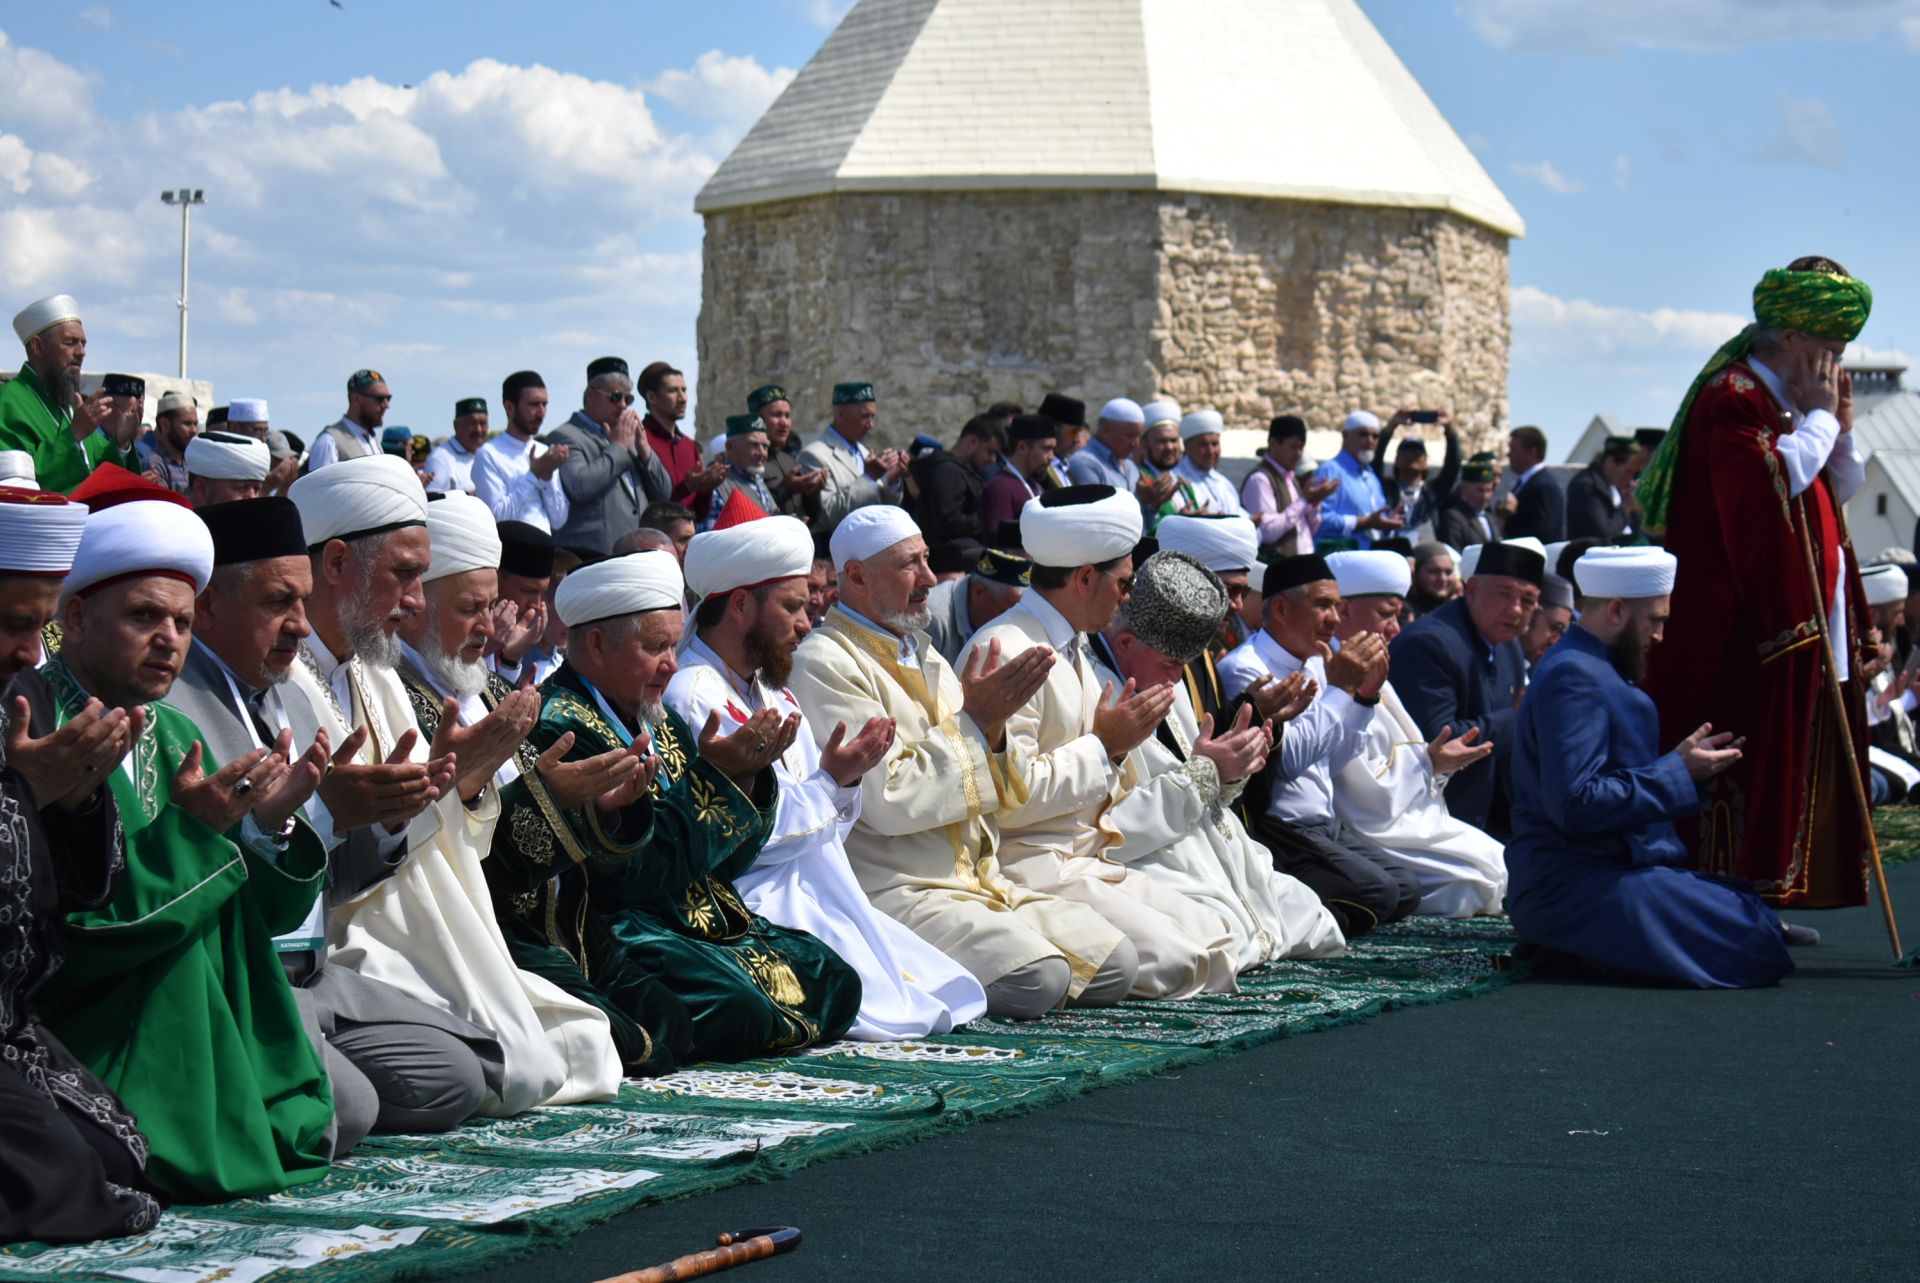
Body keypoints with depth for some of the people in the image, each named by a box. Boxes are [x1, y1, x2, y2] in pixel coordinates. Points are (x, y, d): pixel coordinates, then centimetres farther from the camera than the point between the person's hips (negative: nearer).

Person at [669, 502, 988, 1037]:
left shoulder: (772, 694, 18)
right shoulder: (691, 699, -13)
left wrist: (846, 780, -2)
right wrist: (829, 781, -13)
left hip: (819, 893, 10)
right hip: (753, 908, -10)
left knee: (953, 995, 2)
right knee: (891, 1014, -23)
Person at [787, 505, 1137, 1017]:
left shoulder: (921, 652, 19)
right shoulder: (825, 664, -8)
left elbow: (991, 791, 19)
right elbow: (888, 800, -18)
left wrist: (993, 727, -2)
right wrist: (974, 721, -10)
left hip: (980, 877, 9)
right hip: (893, 892, -9)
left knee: (1115, 964, -5)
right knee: (1037, 979, -28)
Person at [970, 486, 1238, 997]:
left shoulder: (1074, 648, 17)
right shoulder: (1005, 651, -16)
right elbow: (1009, 797, -24)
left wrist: (1123, 740, 3)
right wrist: (1103, 745, -14)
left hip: (1088, 858, 10)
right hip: (1030, 870, -10)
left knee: (1215, 938, 0)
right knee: (1174, 961, -20)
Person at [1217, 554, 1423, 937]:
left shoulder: (1314, 664, 13)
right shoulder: (1243, 670, -14)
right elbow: (1289, 758, -24)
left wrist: (1365, 695, 7)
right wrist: (1339, 687, -18)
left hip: (1326, 822, 10)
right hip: (1278, 830, -10)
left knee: (1406, 889, 1)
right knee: (1376, 892, -22)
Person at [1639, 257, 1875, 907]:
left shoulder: (1786, 401, 19)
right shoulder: (1733, 399, -11)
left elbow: (1836, 494, 23)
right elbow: (1771, 481, -25)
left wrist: (1840, 427, 7)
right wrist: (1819, 418, -12)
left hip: (1807, 625, 10)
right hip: (1753, 628, -10)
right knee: (1749, 754, -10)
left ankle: (1762, 900, 12)